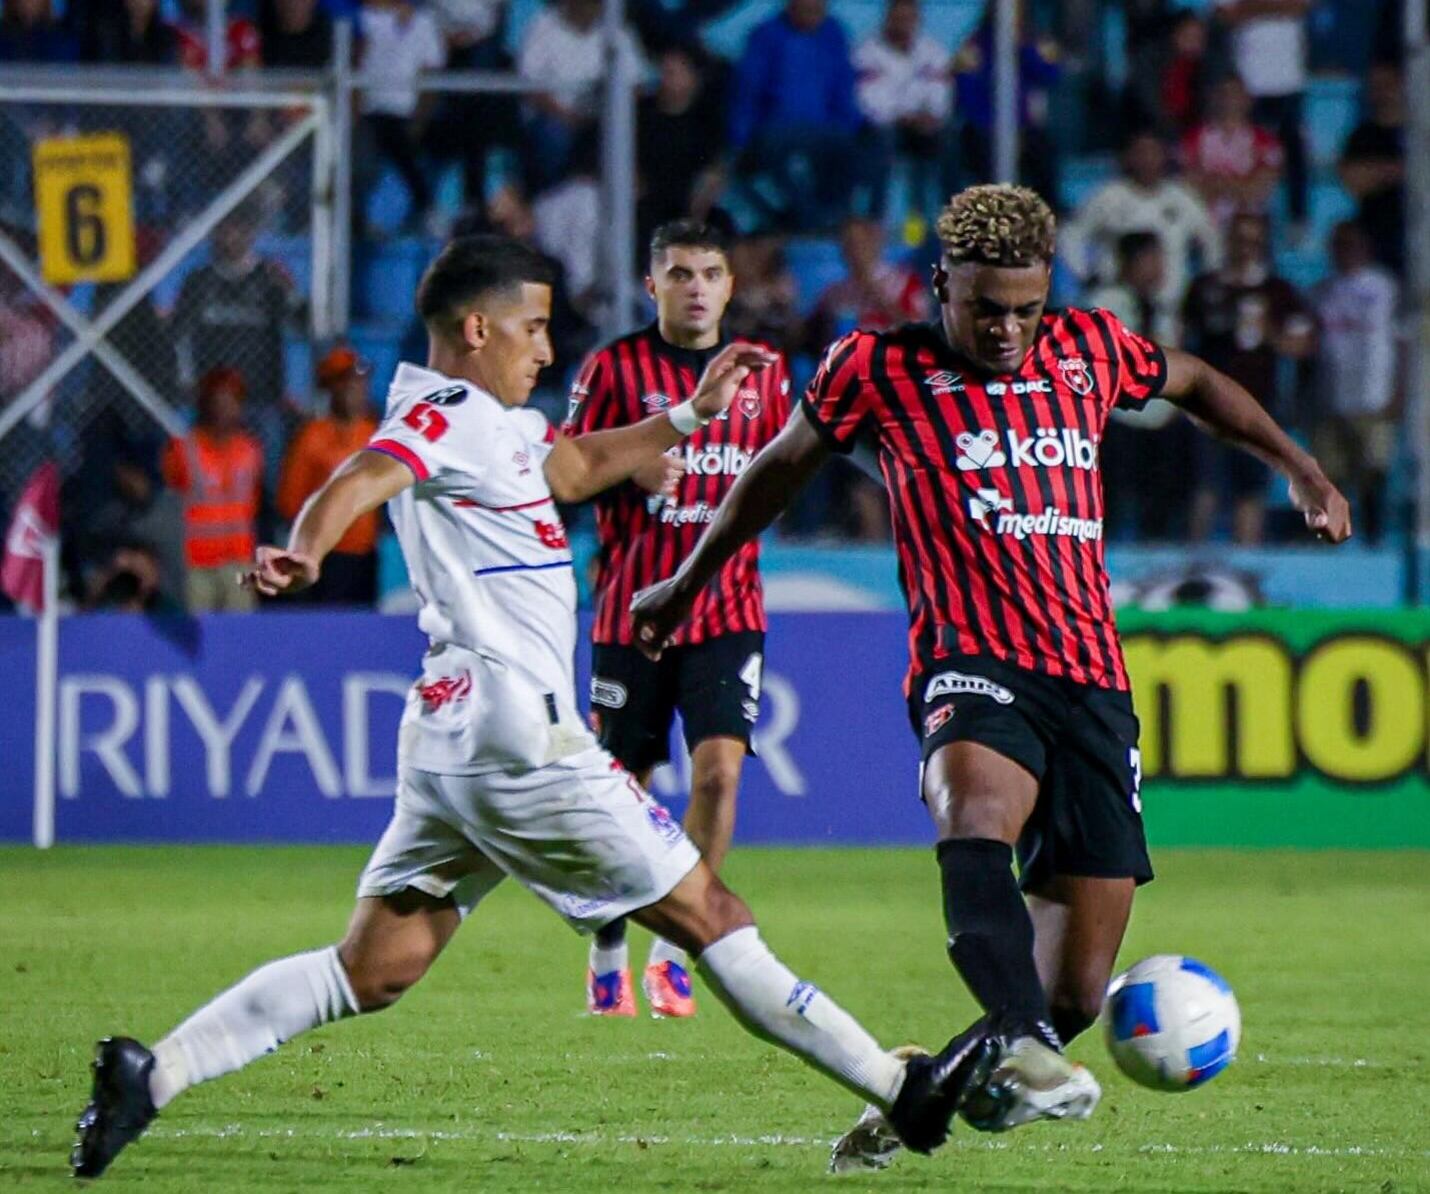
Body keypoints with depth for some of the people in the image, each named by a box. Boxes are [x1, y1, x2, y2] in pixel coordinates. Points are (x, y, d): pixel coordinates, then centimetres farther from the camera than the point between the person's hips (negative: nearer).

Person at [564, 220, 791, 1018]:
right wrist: (633, 471, -18)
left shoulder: (763, 373, 9)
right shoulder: (615, 369, -1)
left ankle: (675, 950, -3)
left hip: (728, 608, 2)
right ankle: (609, 953, 23)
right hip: (632, 608, -2)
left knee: (719, 770, -15)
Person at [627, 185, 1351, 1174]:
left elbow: (1195, 384, 34)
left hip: (1094, 683, 4)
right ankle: (1026, 1050, -59)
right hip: (974, 664, -4)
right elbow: (782, 466, 21)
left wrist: (1301, 468, 27)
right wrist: (690, 583, 30)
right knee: (976, 818, -41)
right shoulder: (881, 370, 5)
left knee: (1077, 991, -3)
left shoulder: (1088, 348, 13)